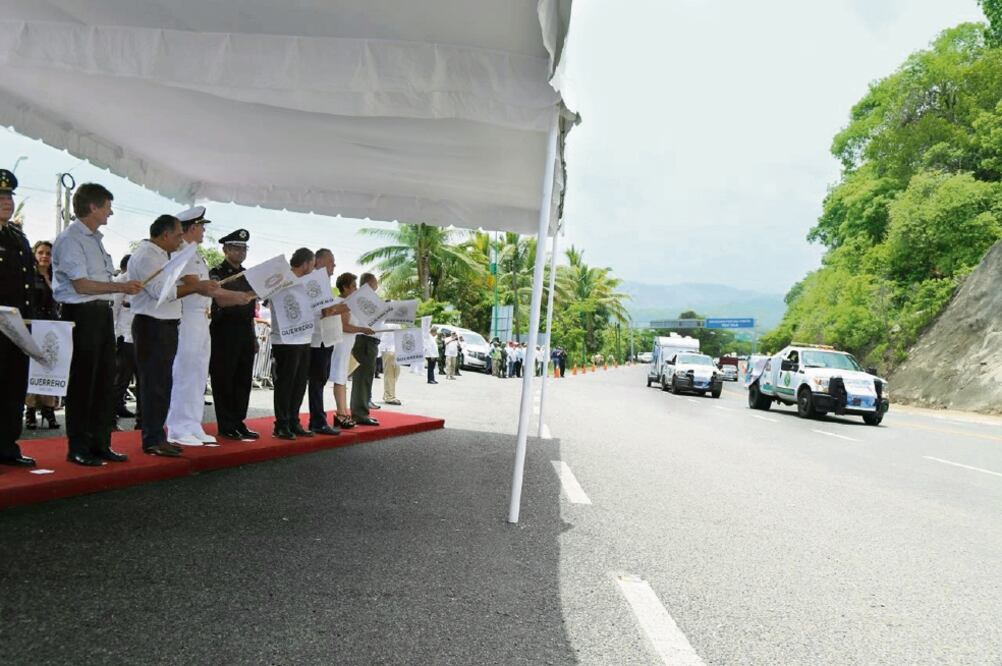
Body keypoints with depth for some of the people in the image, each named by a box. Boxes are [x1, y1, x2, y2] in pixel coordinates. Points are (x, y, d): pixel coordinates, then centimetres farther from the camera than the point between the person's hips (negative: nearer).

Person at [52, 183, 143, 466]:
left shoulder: (95, 239, 18)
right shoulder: (70, 239, -10)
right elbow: (81, 285, -16)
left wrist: (124, 287, 8)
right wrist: (121, 287, -14)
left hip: (102, 313, 9)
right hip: (81, 314, -9)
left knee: (105, 380, 12)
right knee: (82, 382, -2)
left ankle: (100, 444, 21)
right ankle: (78, 448, 9)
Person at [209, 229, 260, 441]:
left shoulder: (247, 275, 18)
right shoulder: (217, 273, -2)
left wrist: (254, 336, 20)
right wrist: (245, 296, -33)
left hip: (245, 333, 6)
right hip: (224, 333, -6)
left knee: (243, 380, 8)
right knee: (224, 381, -1)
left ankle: (239, 423, 16)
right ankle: (226, 426, 5)